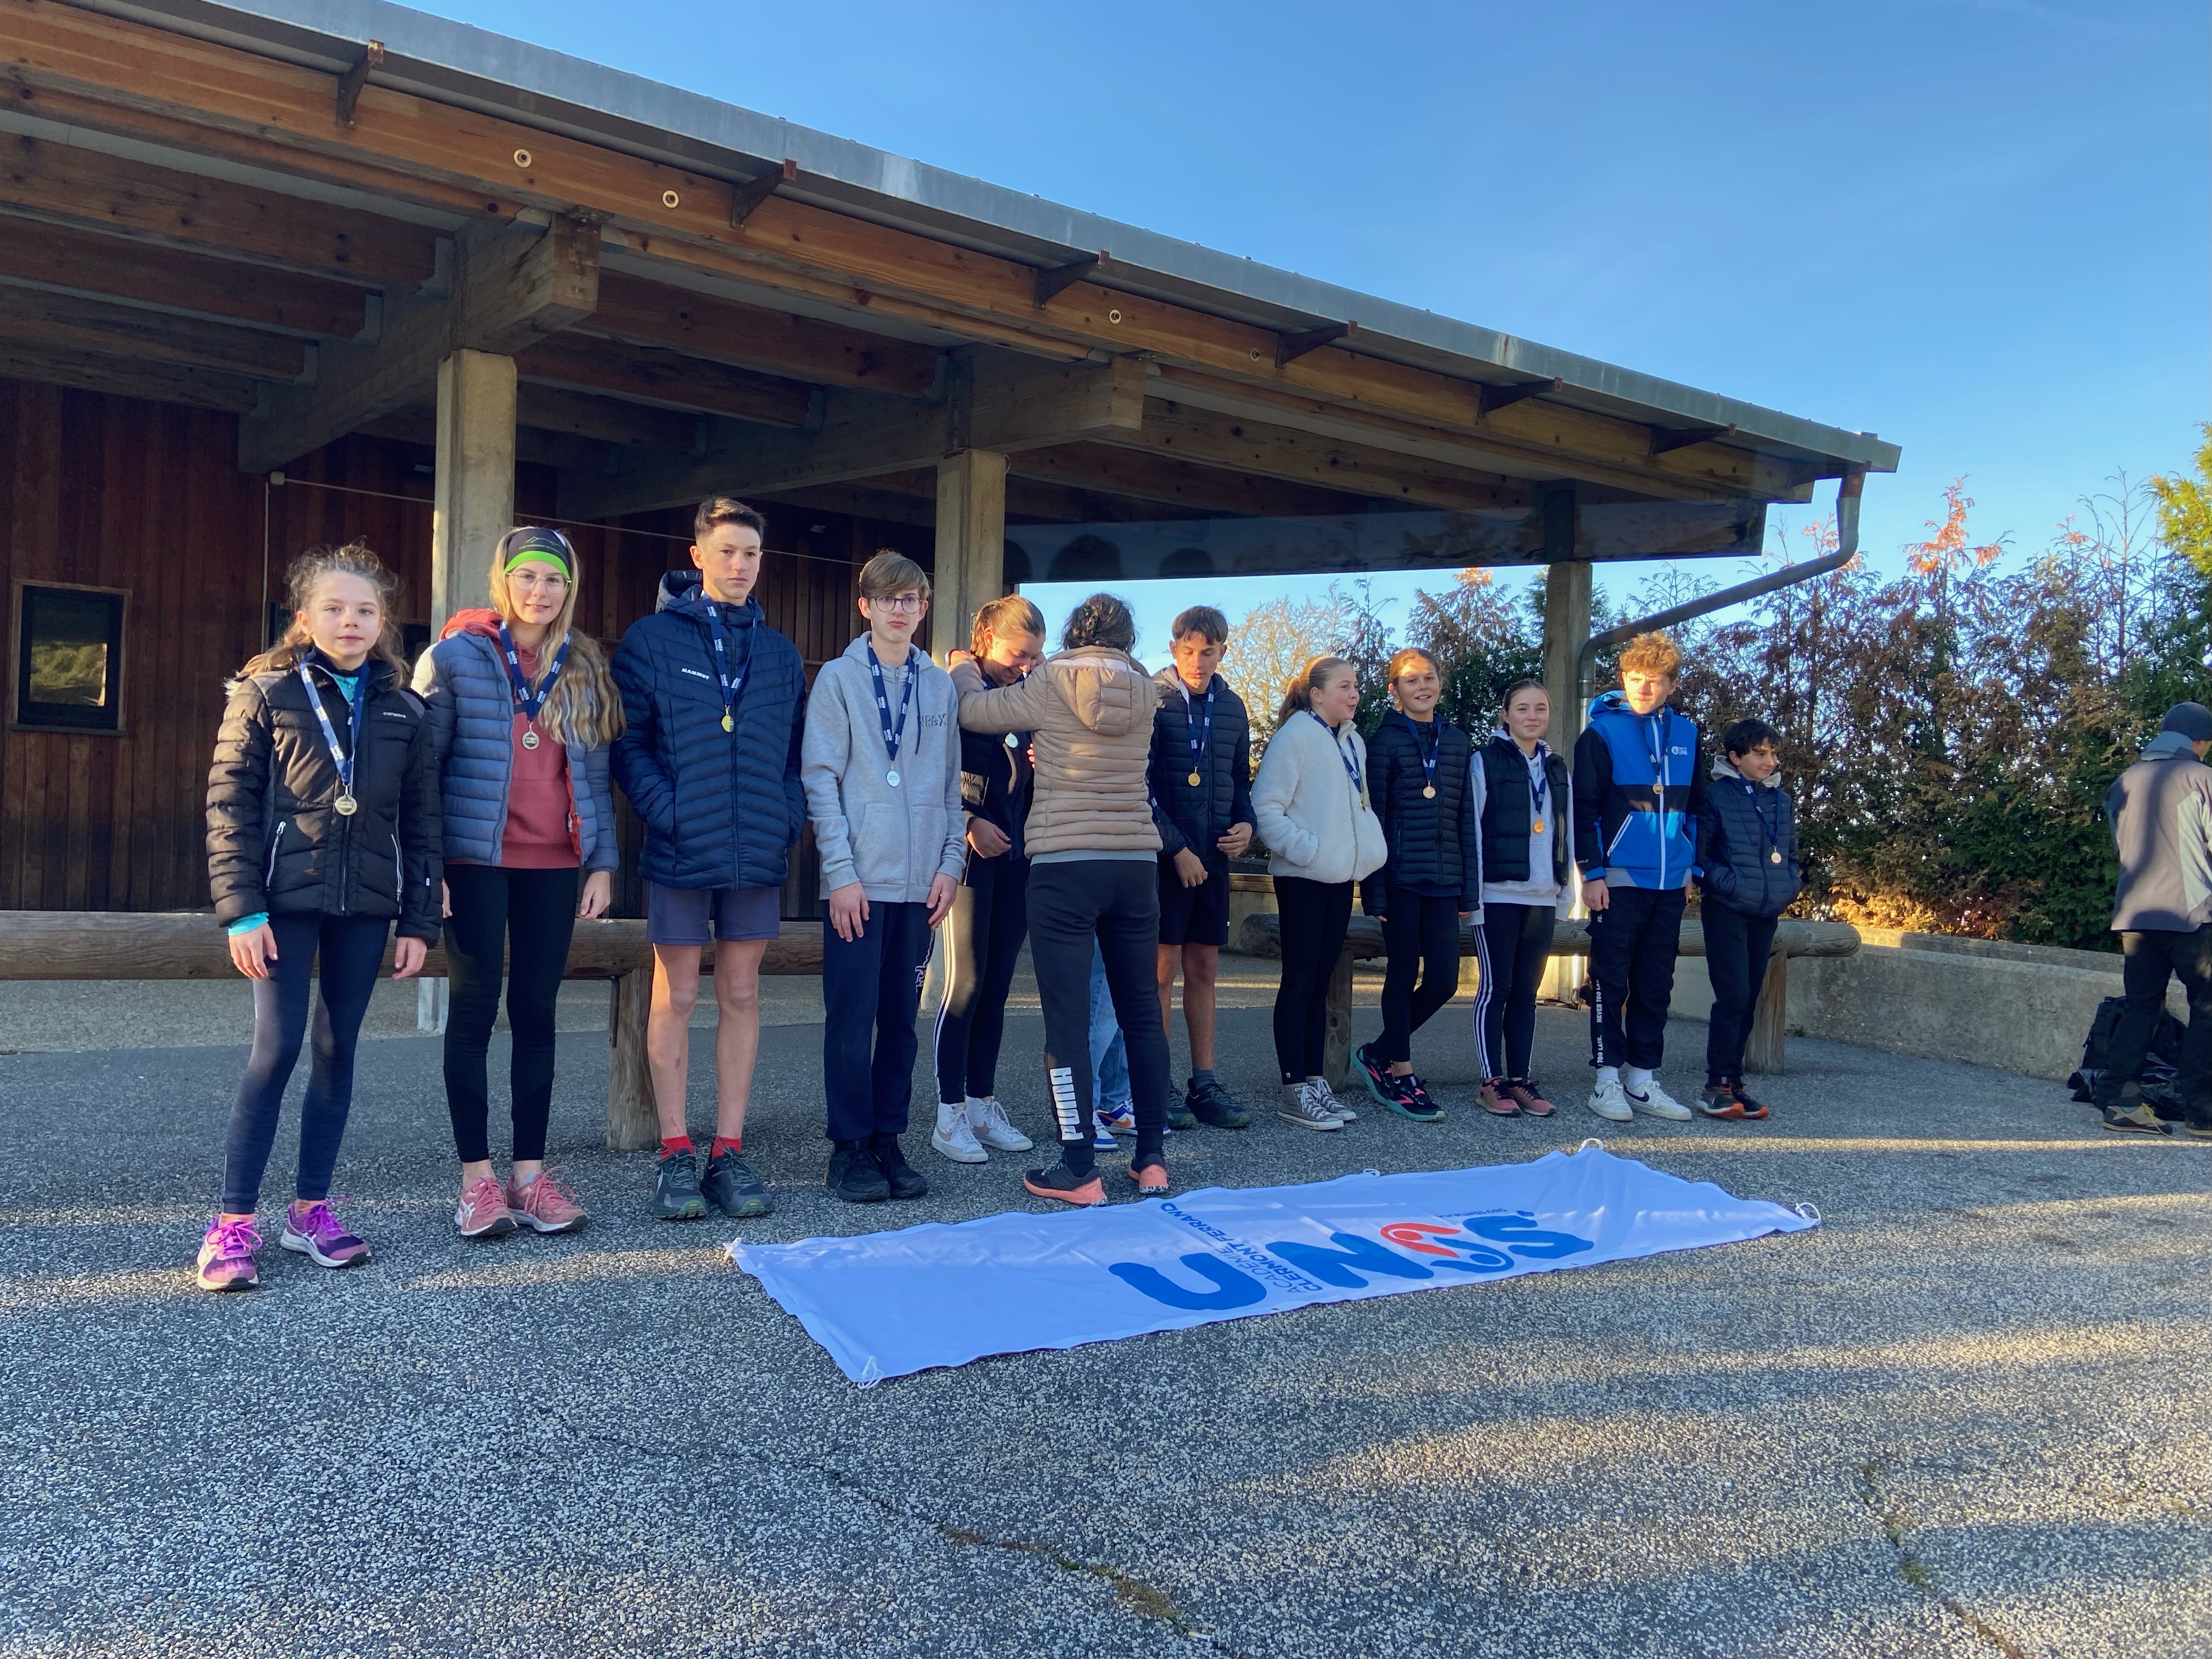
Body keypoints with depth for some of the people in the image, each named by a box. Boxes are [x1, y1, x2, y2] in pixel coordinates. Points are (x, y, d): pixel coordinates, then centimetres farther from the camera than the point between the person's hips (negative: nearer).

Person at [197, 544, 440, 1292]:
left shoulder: (405, 713, 7)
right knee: (277, 1049, -7)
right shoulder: (266, 695, 0)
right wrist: (241, 911, -11)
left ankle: (310, 1208, 19)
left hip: (365, 905, 3)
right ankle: (235, 1222, 3)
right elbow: (229, 806, -4)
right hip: (286, 899, -3)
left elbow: (421, 823, 8)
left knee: (338, 1053, 8)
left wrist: (419, 921, 4)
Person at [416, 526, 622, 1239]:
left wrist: (603, 861, 5)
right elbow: (423, 764, -2)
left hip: (555, 865, 3)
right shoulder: (456, 657, 0)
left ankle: (530, 1172, 14)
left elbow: (595, 774, 11)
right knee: (475, 1009, 2)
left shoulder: (585, 670, 10)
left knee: (536, 1012, 6)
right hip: (477, 860, -3)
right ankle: (477, 1178, 10)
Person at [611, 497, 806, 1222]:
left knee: (741, 997, 7)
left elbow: (796, 751, 13)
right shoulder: (651, 638, 1)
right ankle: (675, 1155, 13)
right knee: (676, 998, 4)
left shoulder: (780, 653, 12)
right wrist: (667, 812, -15)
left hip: (758, 853, 3)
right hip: (680, 850, -3)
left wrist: (790, 821, -1)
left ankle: (728, 1152, 16)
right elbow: (627, 742, -4)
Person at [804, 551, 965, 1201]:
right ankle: (850, 1147, 10)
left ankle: (888, 1139, 19)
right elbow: (821, 780, -5)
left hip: (921, 881, 4)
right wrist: (841, 872, -12)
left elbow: (952, 784, 13)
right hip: (860, 881, -4)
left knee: (901, 1019, 9)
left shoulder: (940, 685, 11)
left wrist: (951, 862, 3)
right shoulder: (839, 679, 0)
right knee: (852, 1020, 0)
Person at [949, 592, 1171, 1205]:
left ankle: (1079, 1171, 0)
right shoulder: (1145, 693, 6)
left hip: (1064, 865, -4)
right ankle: (1152, 1158, 19)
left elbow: (973, 711, 4)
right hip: (1136, 864, 4)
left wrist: (964, 670, 24)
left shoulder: (1051, 684, -5)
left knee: (1068, 1019, -1)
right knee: (1142, 1011, 13)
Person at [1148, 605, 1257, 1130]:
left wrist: (1245, 823, 1)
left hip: (1213, 855, 5)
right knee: (1164, 968, -2)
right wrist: (1177, 849, -14)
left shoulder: (1231, 707, 11)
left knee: (1204, 968, 10)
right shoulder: (1151, 699, -7)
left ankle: (1204, 1084, 17)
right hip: (1165, 855, -5)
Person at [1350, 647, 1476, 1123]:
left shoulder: (1457, 742, 13)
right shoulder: (1384, 741, -1)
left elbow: (1466, 817, 13)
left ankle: (1379, 1054, 21)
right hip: (1402, 876, -5)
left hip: (1444, 878, 5)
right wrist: (1376, 889, -10)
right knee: (1403, 973, 2)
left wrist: (1469, 887, 8)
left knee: (1444, 979, 2)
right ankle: (1401, 1073, 14)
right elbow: (1373, 817, -5)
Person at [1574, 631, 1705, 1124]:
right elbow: (1584, 807, -6)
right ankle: (1607, 1079, 8)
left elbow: (1695, 807, 17)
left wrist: (1694, 867, 13)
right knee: (1611, 981, 0)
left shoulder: (1686, 734, 11)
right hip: (1620, 879, -5)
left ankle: (1643, 1079, 17)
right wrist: (1592, 872, -11)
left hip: (1671, 882, 5)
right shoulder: (1602, 732, -4)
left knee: (1656, 985, 9)